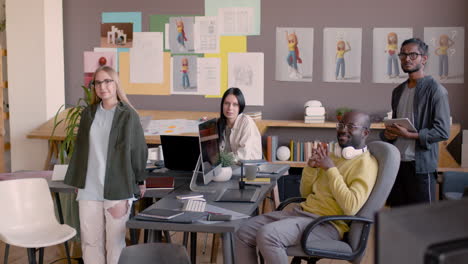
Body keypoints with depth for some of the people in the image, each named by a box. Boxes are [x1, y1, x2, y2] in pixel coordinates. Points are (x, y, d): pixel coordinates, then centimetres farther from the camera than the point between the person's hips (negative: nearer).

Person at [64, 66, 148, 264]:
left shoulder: (128, 115, -5)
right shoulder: (88, 114, 9)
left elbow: (138, 150, -1)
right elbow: (81, 148, 16)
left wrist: (139, 181, 2)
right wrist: (78, 181, 17)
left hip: (117, 188, -4)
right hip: (89, 188, 4)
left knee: (115, 242, 5)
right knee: (90, 240, 9)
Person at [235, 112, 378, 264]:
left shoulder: (365, 163, -7)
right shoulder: (332, 155, 17)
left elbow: (351, 207, -21)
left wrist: (331, 169, -16)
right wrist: (311, 166, 2)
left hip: (327, 224, -8)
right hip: (301, 211, 8)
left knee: (266, 235, -30)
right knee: (243, 234, -6)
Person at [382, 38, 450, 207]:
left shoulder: (435, 90, -6)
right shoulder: (398, 91, 16)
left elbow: (443, 131, -11)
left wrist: (409, 134, -20)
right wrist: (387, 133, 3)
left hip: (420, 165, -6)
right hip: (396, 162, 6)